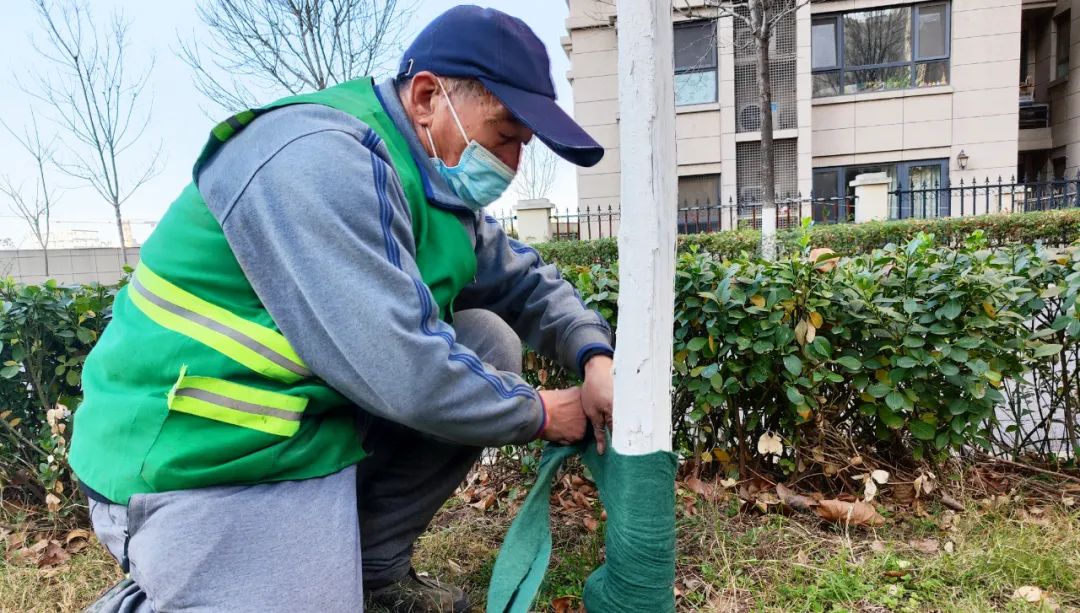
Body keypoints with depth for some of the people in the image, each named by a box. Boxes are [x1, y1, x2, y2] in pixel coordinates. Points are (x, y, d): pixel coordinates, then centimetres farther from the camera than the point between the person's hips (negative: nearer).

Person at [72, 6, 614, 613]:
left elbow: (528, 282, 14)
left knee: (489, 342, 1)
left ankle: (377, 563, 12)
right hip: (205, 465, -8)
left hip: (324, 421, 8)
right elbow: (401, 370, -30)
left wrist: (596, 356, -5)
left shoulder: (436, 186, 6)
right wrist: (538, 414, -15)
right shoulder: (319, 160, -24)